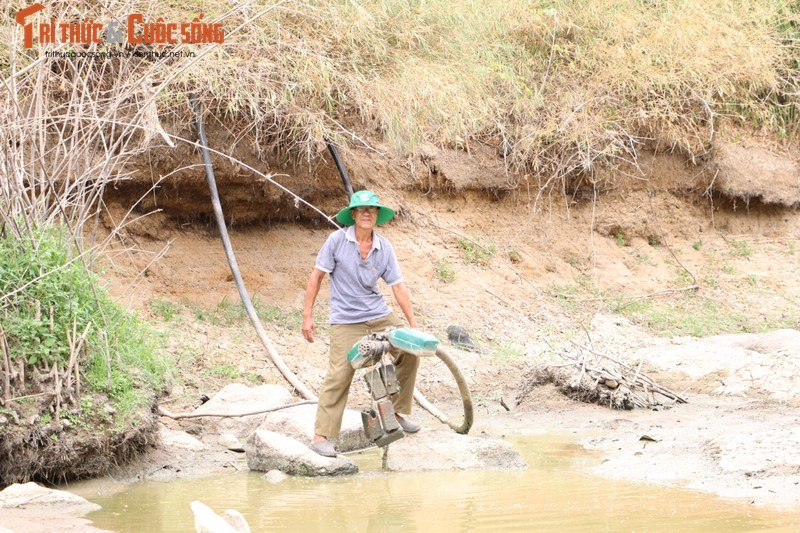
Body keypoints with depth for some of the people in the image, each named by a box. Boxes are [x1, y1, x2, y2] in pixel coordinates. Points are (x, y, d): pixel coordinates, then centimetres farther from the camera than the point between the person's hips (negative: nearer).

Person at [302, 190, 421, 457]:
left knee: (410, 351, 0)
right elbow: (316, 277, -4)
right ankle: (321, 436, -9)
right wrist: (307, 316, -7)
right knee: (338, 377, -13)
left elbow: (398, 286, 3)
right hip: (346, 321, -5)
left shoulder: (384, 247, 1)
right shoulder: (337, 240, -9)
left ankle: (398, 412, 18)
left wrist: (413, 323, 0)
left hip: (379, 315, 5)